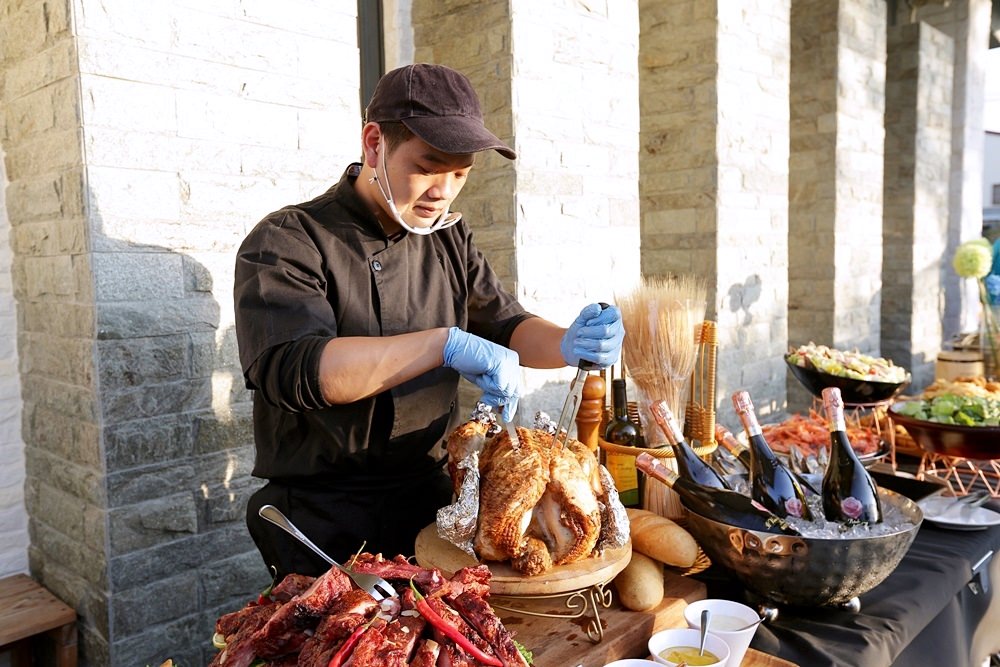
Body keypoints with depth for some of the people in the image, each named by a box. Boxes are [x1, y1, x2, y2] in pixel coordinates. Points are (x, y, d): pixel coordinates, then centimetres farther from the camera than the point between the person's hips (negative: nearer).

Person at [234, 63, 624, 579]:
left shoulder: (448, 237, 7)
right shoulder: (285, 243, -12)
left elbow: (505, 326, 9)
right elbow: (290, 367, -27)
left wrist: (567, 344, -13)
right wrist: (446, 344, -32)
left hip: (433, 498, 5)